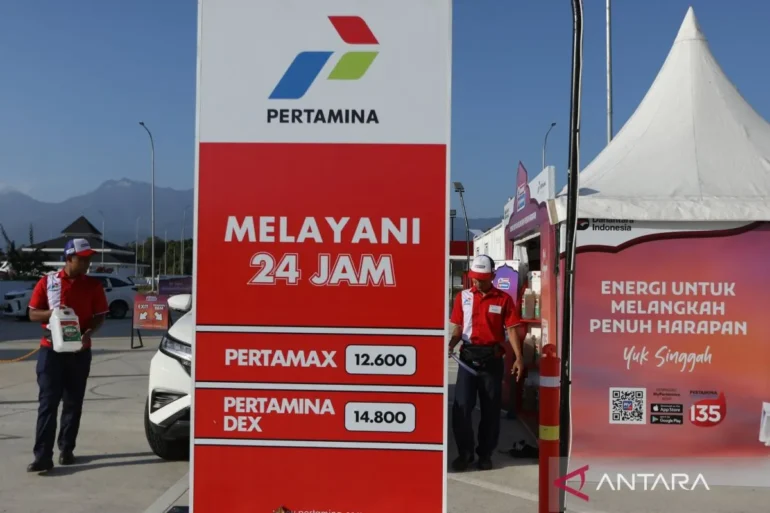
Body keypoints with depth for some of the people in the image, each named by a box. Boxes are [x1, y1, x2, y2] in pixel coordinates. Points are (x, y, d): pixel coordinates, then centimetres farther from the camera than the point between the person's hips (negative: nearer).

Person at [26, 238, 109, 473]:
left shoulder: (94, 285, 3)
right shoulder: (47, 282, 1)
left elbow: (100, 316, 4)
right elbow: (33, 313, 3)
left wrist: (89, 332, -16)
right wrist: (52, 313, -17)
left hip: (80, 351, 1)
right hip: (51, 349, -1)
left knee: (73, 403, 8)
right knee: (48, 403, -4)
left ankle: (66, 449, 20)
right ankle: (43, 456, -5)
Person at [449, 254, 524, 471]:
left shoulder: (504, 299, 0)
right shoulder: (463, 297, 5)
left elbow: (511, 330, -3)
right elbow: (458, 329, 7)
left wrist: (518, 357, -12)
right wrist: (450, 345, -12)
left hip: (492, 359, -1)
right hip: (468, 357, 1)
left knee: (491, 409, 7)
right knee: (461, 406, -2)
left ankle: (485, 454, 20)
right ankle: (465, 452, 13)